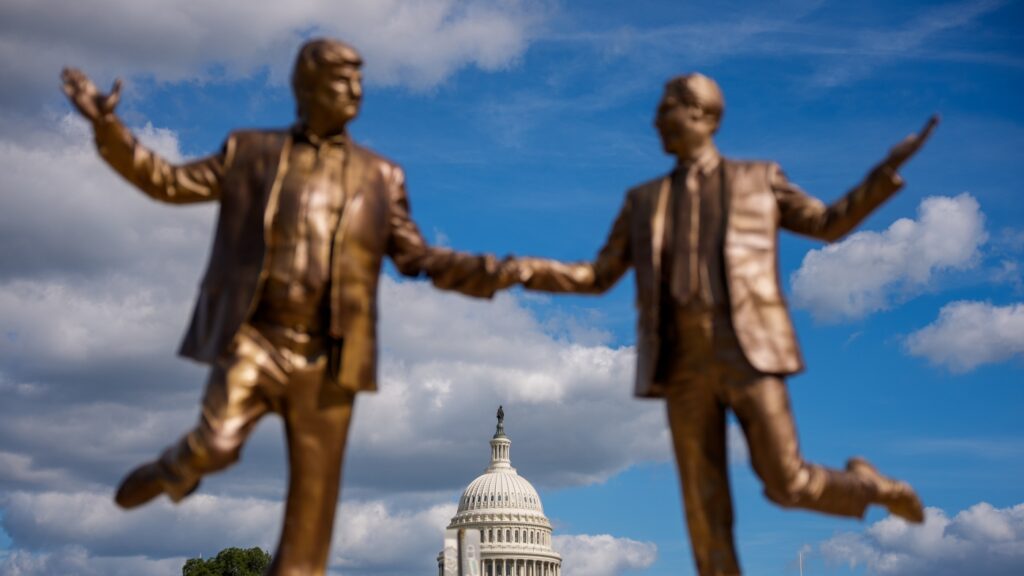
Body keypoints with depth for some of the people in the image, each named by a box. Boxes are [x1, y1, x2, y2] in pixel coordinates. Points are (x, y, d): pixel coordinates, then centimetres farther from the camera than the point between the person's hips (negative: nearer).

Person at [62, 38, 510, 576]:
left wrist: (499, 272, -4)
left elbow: (418, 258, 9)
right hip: (253, 339, -1)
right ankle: (174, 470, 20)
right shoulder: (251, 153, 7)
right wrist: (107, 126, -1)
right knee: (214, 446, -16)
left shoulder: (380, 177, 10)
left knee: (315, 483, 0)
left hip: (326, 355, 2)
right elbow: (170, 182, 10)